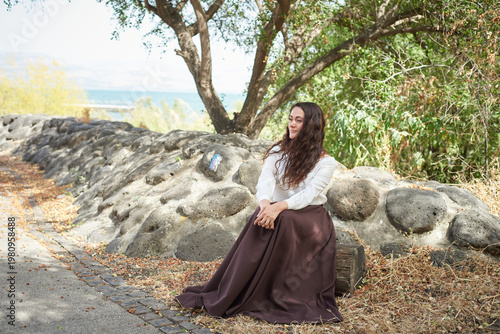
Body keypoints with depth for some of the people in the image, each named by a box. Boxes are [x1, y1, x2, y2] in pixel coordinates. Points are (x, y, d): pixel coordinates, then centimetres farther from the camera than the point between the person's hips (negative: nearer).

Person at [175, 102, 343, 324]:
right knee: (262, 219, -32)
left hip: (309, 216, -2)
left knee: (283, 221, -35)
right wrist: (265, 203, -32)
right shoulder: (277, 152, 9)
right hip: (277, 212, 3)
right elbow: (265, 181, -8)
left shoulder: (326, 162, -2)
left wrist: (279, 207, -35)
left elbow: (309, 194, -17)